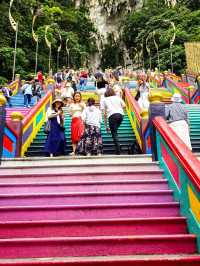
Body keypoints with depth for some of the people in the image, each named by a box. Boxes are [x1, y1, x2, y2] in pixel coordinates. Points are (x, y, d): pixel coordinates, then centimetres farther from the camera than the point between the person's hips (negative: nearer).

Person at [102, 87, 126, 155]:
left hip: (112, 115, -3)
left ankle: (118, 151, -10)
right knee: (115, 130, 19)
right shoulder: (117, 97, 26)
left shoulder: (105, 100, 19)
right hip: (121, 114, 3)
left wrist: (105, 126, 16)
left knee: (114, 133, -1)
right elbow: (124, 105, 13)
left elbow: (105, 114, 13)